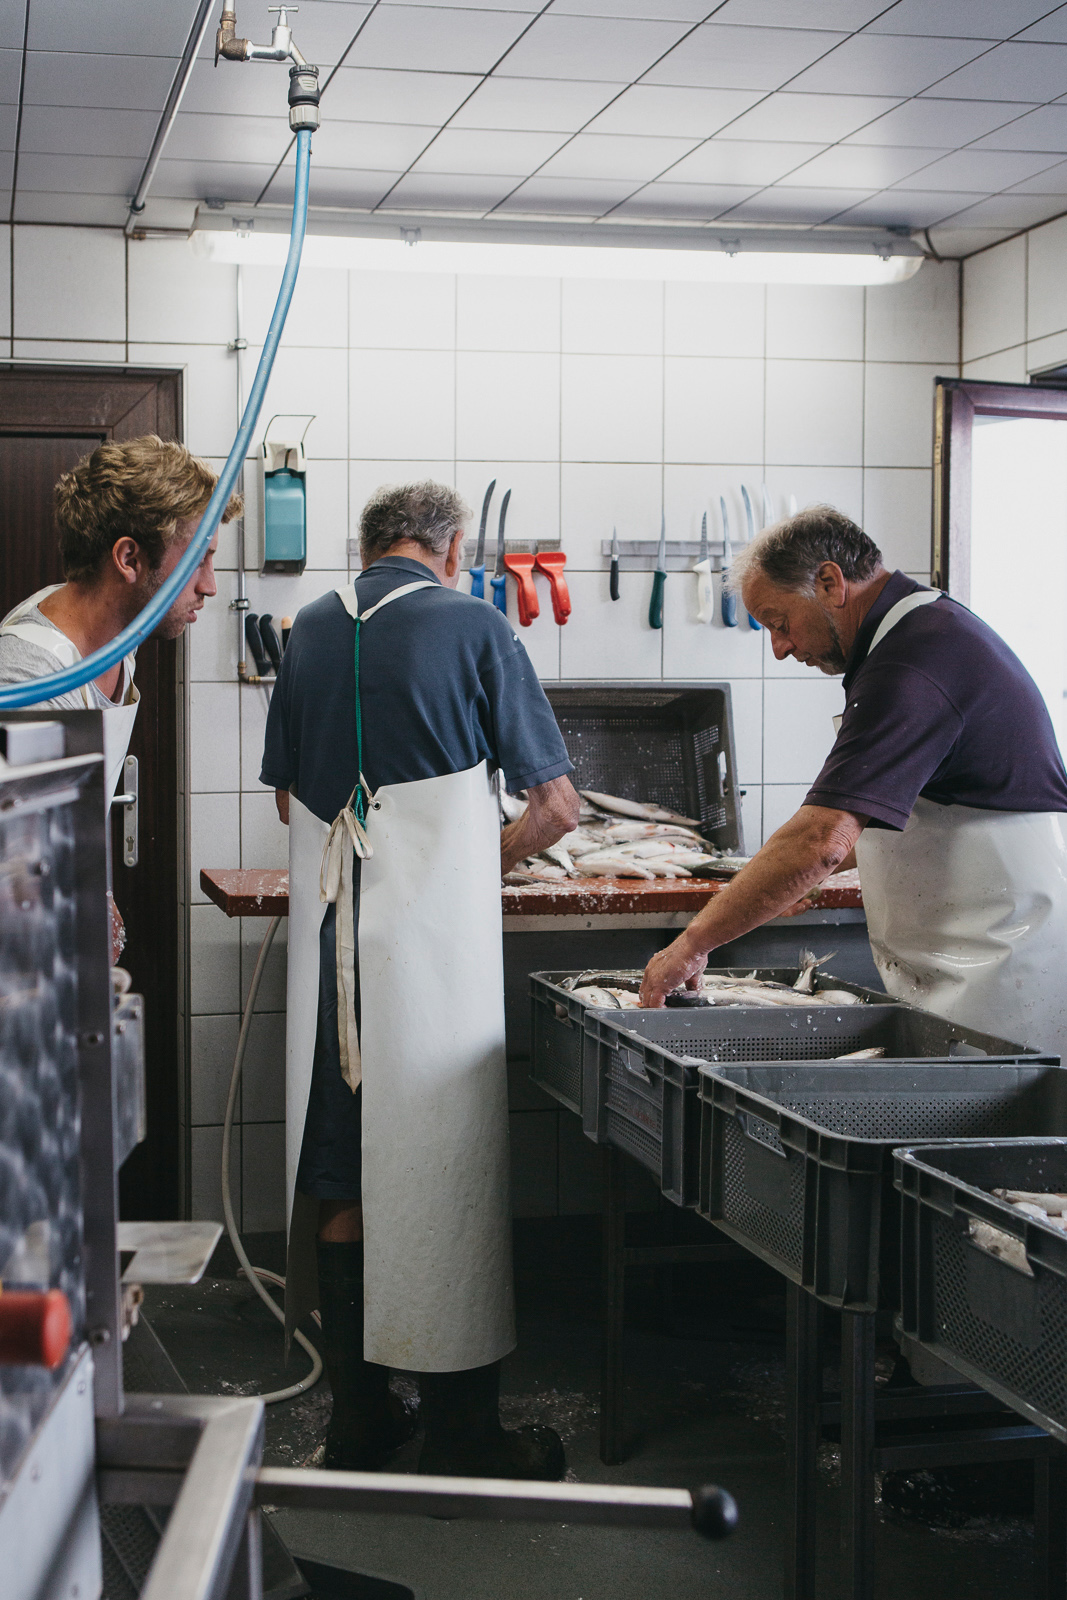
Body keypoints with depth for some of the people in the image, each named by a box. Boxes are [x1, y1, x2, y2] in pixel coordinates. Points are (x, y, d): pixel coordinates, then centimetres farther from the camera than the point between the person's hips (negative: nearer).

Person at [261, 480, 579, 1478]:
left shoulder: (311, 630, 10)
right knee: (445, 1171, 2)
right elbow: (556, 807, -1)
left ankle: (357, 1417, 20)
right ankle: (460, 1434, 10)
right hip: (435, 939, -4)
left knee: (338, 1175, 11)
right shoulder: (473, 627, -3)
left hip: (328, 931, 5)